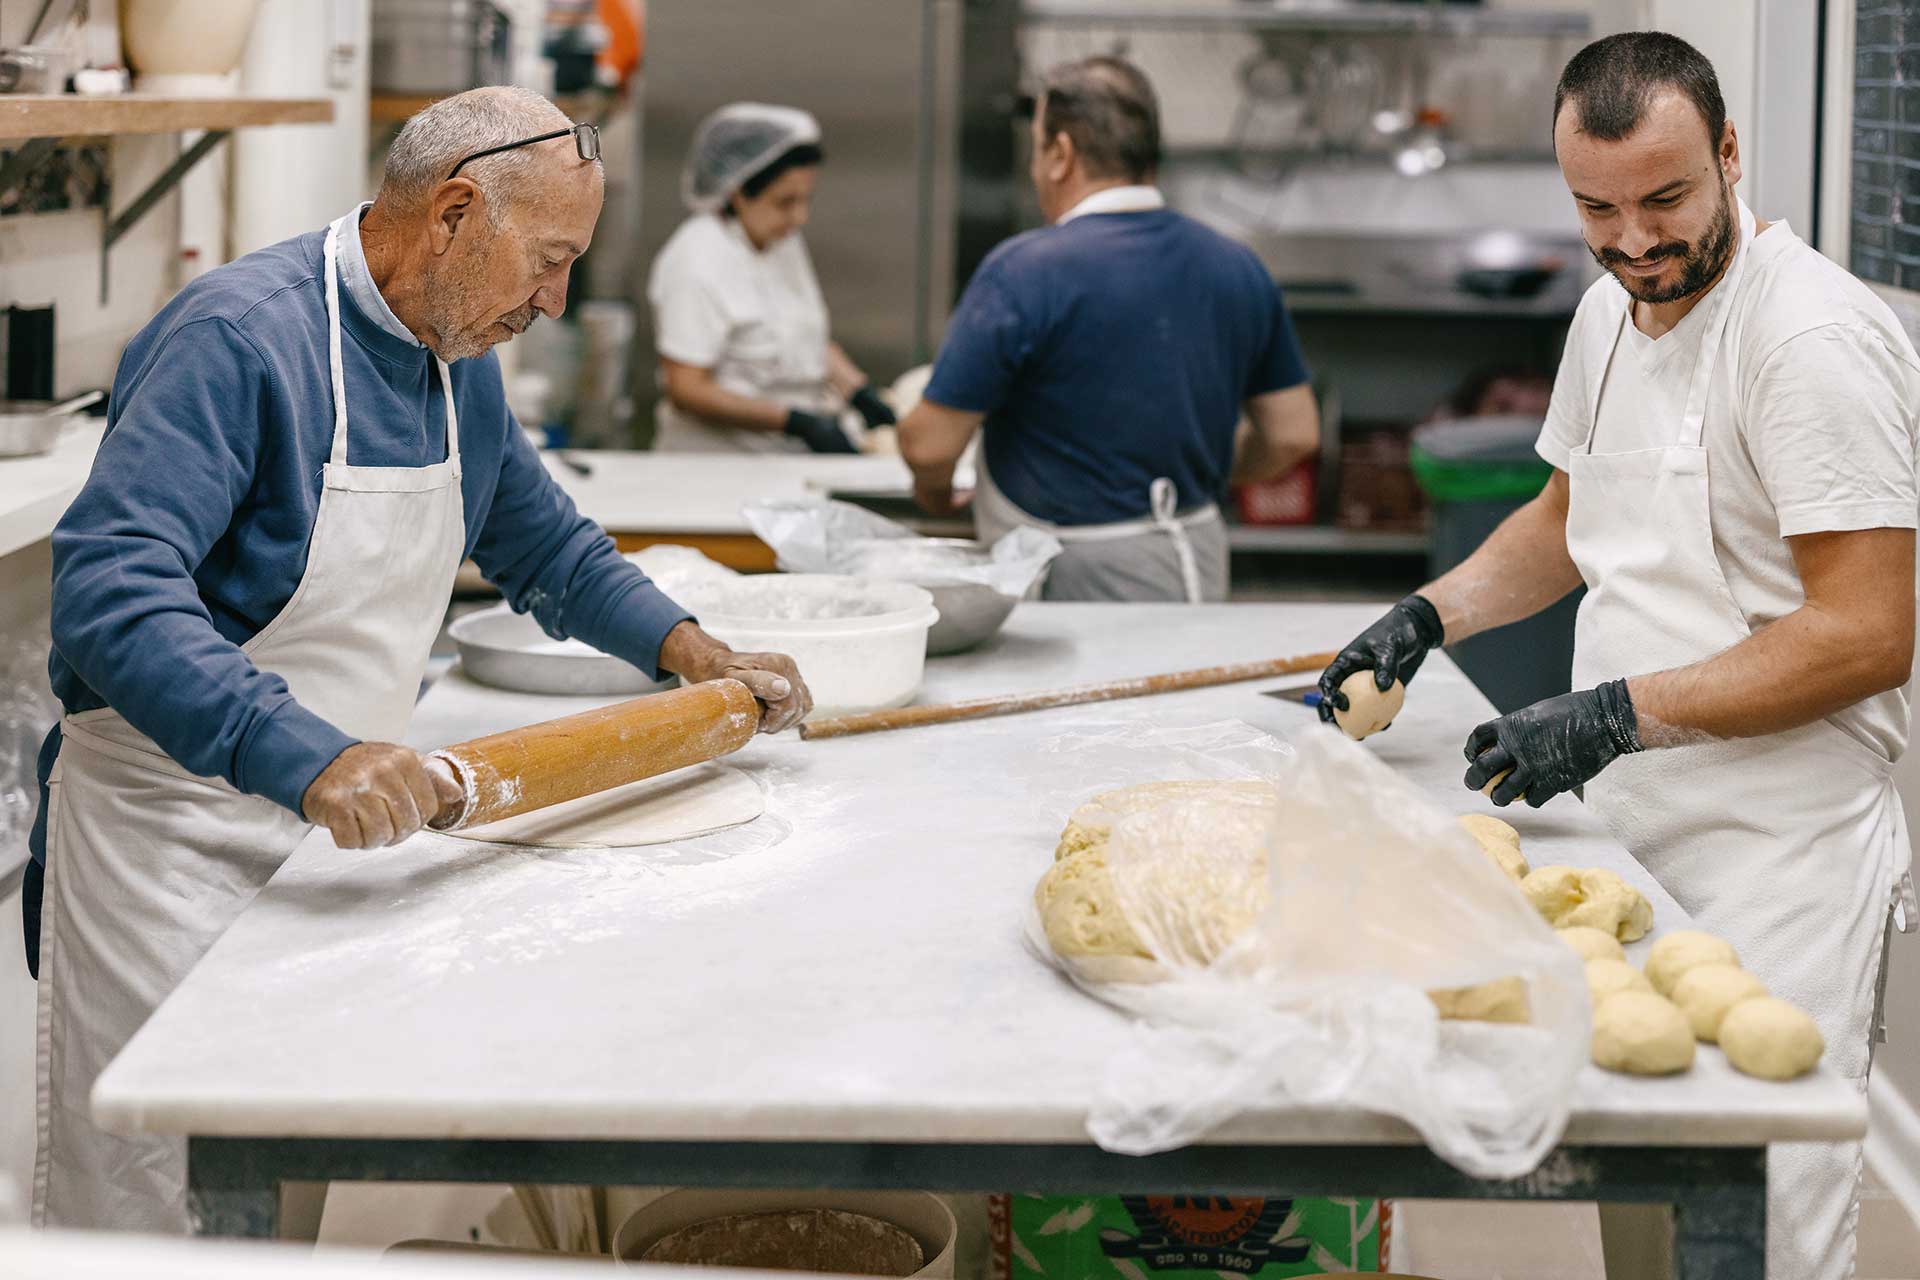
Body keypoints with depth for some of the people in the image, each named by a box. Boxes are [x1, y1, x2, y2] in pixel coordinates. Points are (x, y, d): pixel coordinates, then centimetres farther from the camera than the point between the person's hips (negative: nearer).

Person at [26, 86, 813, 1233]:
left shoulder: (461, 362, 9)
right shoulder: (240, 334, -20)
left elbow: (545, 542, 27)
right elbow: (113, 591, -31)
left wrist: (692, 652, 12)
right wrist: (305, 757, -43)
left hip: (341, 834, 8)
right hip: (174, 831, -8)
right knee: (149, 1217, -3)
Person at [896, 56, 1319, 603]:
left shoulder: (1024, 271, -14)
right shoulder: (1238, 268, 5)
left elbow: (929, 445, -12)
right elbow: (1294, 434, 11)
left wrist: (933, 491, 11)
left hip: (1071, 579, -6)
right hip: (1200, 567, 6)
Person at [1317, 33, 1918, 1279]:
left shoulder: (1816, 335, -18)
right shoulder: (1612, 308, 11)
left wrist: (1617, 716, -23)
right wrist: (1428, 616, 12)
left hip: (1777, 853, -8)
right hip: (1631, 833, 8)